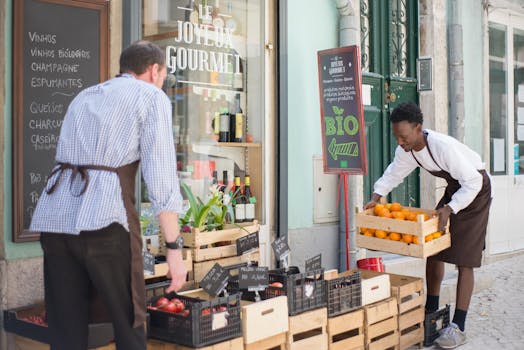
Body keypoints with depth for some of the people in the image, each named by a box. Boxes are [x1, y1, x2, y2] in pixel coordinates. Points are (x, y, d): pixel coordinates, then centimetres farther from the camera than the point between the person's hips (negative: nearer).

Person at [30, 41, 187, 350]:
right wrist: (174, 248, -3)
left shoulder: (84, 97, 27)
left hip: (53, 216, 6)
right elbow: (161, 176, -3)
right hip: (103, 218, -6)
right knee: (130, 325, 9)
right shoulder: (151, 96, 7)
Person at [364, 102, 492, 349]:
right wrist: (376, 197, -11)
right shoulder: (406, 150, -12)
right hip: (454, 188, 8)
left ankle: (458, 327, -8)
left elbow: (473, 182, -31)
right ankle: (431, 310, 21)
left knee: (464, 259, -11)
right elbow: (393, 174, 3)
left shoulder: (443, 146, -36)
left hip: (475, 189, -8)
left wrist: (450, 208, -40)